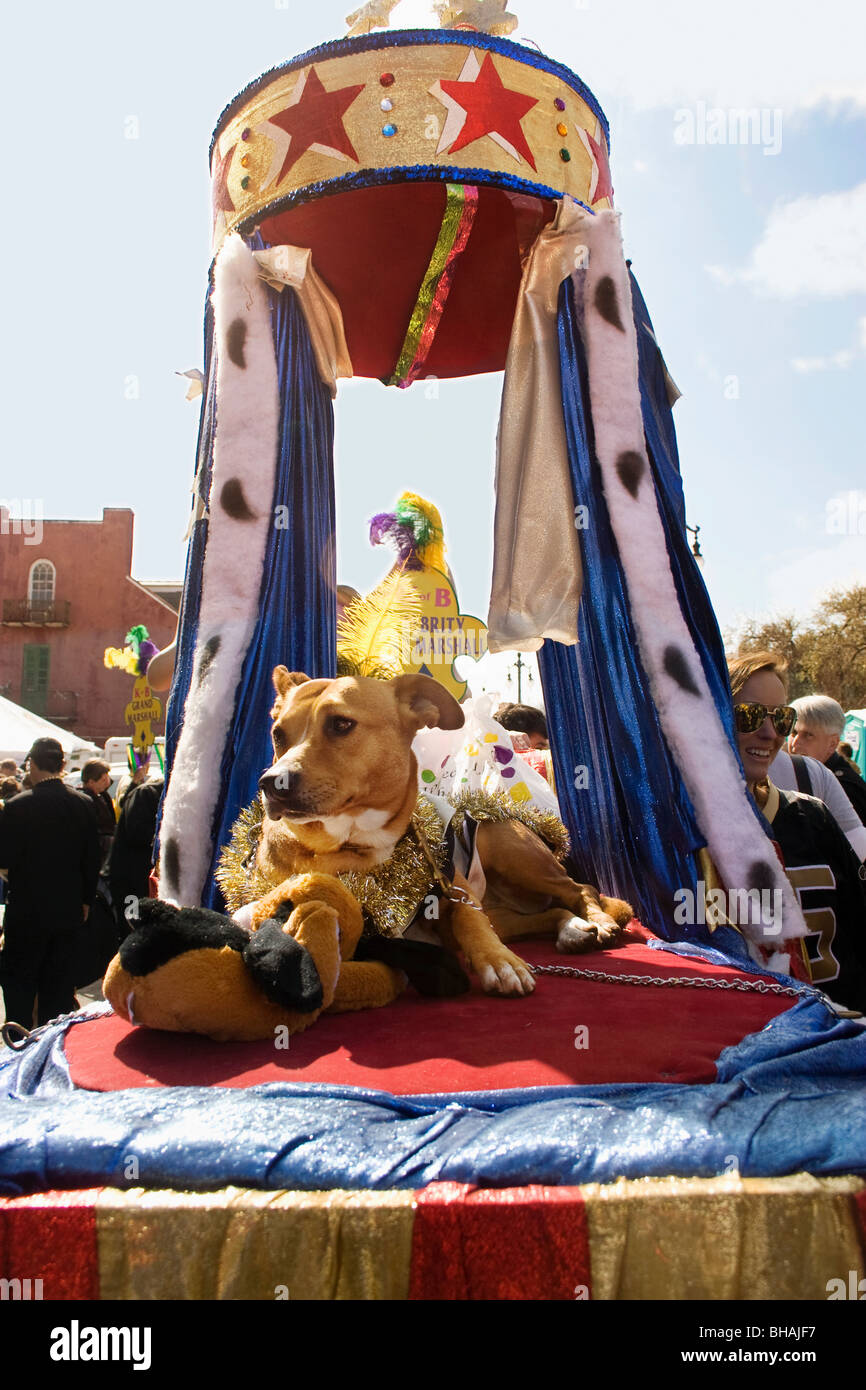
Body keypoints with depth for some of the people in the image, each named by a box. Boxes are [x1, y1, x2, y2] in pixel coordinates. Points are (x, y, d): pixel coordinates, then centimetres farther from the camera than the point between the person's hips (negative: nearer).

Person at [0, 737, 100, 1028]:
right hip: (68, 909, 4)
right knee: (60, 983, 14)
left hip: (27, 910, -4)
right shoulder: (83, 804, -4)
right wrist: (86, 899, 13)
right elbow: (92, 859, 2)